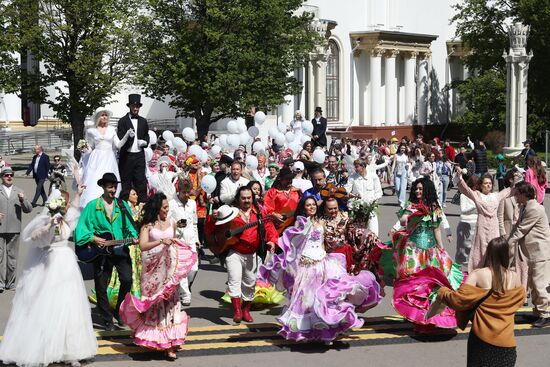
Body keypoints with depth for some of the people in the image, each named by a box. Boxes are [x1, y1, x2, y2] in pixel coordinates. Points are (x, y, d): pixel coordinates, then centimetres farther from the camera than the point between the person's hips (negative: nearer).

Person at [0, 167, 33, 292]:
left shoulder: (19, 192, 14)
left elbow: (29, 209, 8)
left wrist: (23, 200, -10)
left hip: (14, 230, 2)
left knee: (12, 257, 7)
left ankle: (10, 282, 17)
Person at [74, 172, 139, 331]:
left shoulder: (122, 205, 8)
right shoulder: (92, 206, -1)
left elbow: (129, 226, 7)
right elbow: (82, 228, -4)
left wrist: (134, 237, -11)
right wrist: (93, 238, -16)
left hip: (120, 248, 1)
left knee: (127, 279, -15)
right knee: (101, 286, 5)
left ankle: (119, 311, 7)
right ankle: (107, 319, 20)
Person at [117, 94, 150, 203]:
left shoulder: (143, 121, 14)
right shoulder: (123, 121, 0)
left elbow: (147, 136, 23)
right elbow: (120, 139, -5)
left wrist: (144, 142, 1)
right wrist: (128, 135, -25)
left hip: (139, 155, 3)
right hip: (126, 156, -3)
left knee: (141, 180, 1)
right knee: (126, 181, 2)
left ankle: (143, 202, 3)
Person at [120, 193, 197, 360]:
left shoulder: (172, 223, 8)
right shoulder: (148, 225, -5)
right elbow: (143, 246, -18)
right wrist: (161, 242, -28)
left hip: (169, 268, 3)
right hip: (152, 269, -3)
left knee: (170, 302, -4)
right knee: (154, 304, 4)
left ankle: (170, 345, -4)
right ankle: (154, 339, 18)